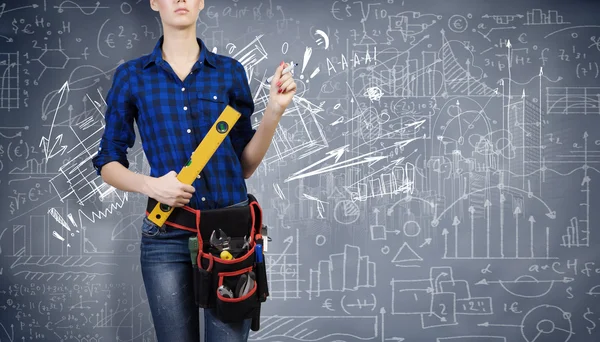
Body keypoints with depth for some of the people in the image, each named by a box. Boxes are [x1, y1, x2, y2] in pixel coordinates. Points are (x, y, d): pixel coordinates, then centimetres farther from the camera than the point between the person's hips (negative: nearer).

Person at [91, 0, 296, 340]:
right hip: (168, 237, 0)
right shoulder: (131, 76, 5)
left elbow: (245, 165, 9)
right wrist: (150, 184, -11)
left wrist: (275, 109, -4)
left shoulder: (230, 71, 7)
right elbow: (108, 163, 8)